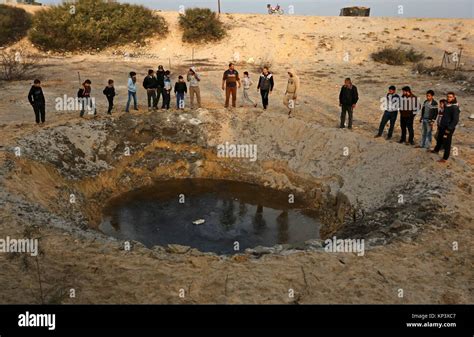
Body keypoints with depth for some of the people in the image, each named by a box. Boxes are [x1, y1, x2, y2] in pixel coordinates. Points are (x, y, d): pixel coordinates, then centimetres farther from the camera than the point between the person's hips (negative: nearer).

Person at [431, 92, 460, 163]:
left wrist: (449, 129, -23)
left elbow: (455, 120, -22)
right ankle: (436, 150, 49)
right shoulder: (446, 105, 7)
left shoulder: (455, 107, -19)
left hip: (448, 128, -9)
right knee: (439, 139, 26)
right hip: (442, 126, 9)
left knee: (446, 143, 0)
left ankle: (445, 158, 10)